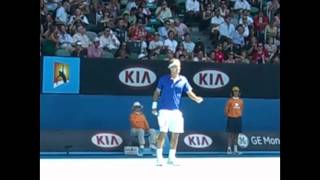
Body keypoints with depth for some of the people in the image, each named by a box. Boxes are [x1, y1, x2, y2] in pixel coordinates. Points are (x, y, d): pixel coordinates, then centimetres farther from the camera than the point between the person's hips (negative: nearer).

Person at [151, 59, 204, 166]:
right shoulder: (163, 79, 0)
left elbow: (189, 93, 7)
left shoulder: (183, 80, 7)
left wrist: (197, 99, -12)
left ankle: (171, 157, 16)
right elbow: (157, 92, 7)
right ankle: (159, 157, -3)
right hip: (164, 110, -4)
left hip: (176, 111, 4)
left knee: (175, 134, 5)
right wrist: (154, 106, 2)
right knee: (163, 132, -9)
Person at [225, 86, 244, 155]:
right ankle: (229, 149, 0)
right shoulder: (230, 101, -5)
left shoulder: (241, 101, 7)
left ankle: (235, 149, 14)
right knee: (230, 134, -3)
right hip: (231, 119, -4)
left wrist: (239, 115, 8)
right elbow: (226, 110, -4)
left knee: (236, 134, 8)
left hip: (238, 119, 4)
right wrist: (229, 116, 0)